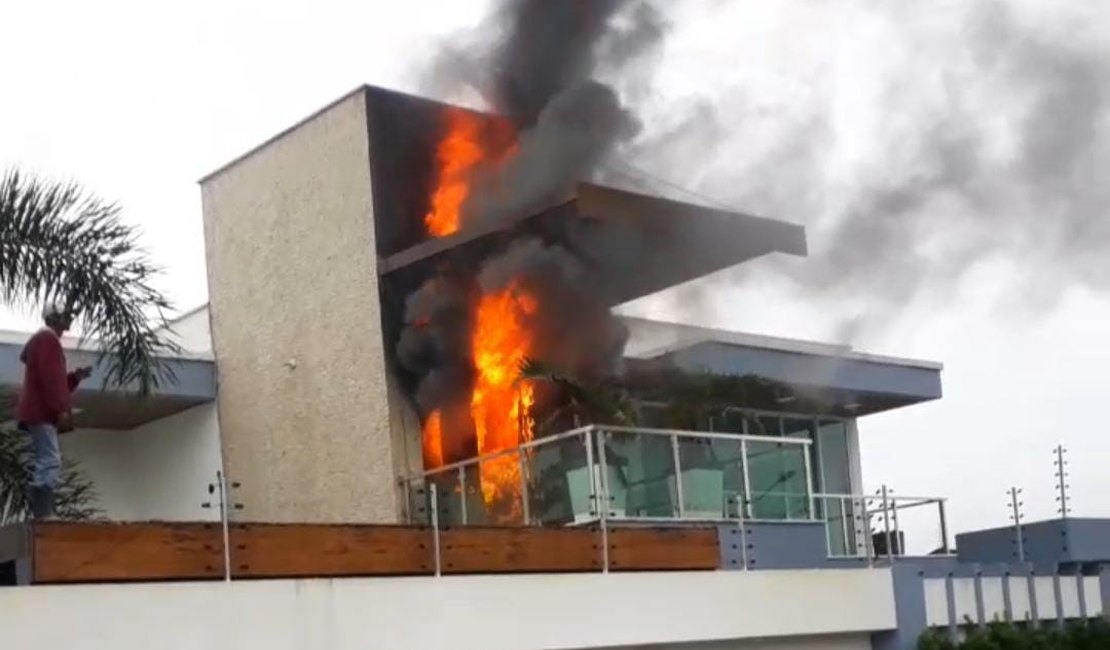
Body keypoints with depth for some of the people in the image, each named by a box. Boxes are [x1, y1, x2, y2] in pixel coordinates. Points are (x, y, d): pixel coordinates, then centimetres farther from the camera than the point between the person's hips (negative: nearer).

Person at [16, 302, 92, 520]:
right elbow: (49, 376, -18)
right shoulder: (47, 338, -6)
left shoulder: (46, 340, 25)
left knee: (45, 463, 6)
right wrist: (61, 409, -23)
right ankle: (43, 515, -26)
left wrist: (76, 376, 14)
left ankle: (41, 515, 2)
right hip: (42, 412, -11)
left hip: (41, 412, 11)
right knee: (50, 462, -18)